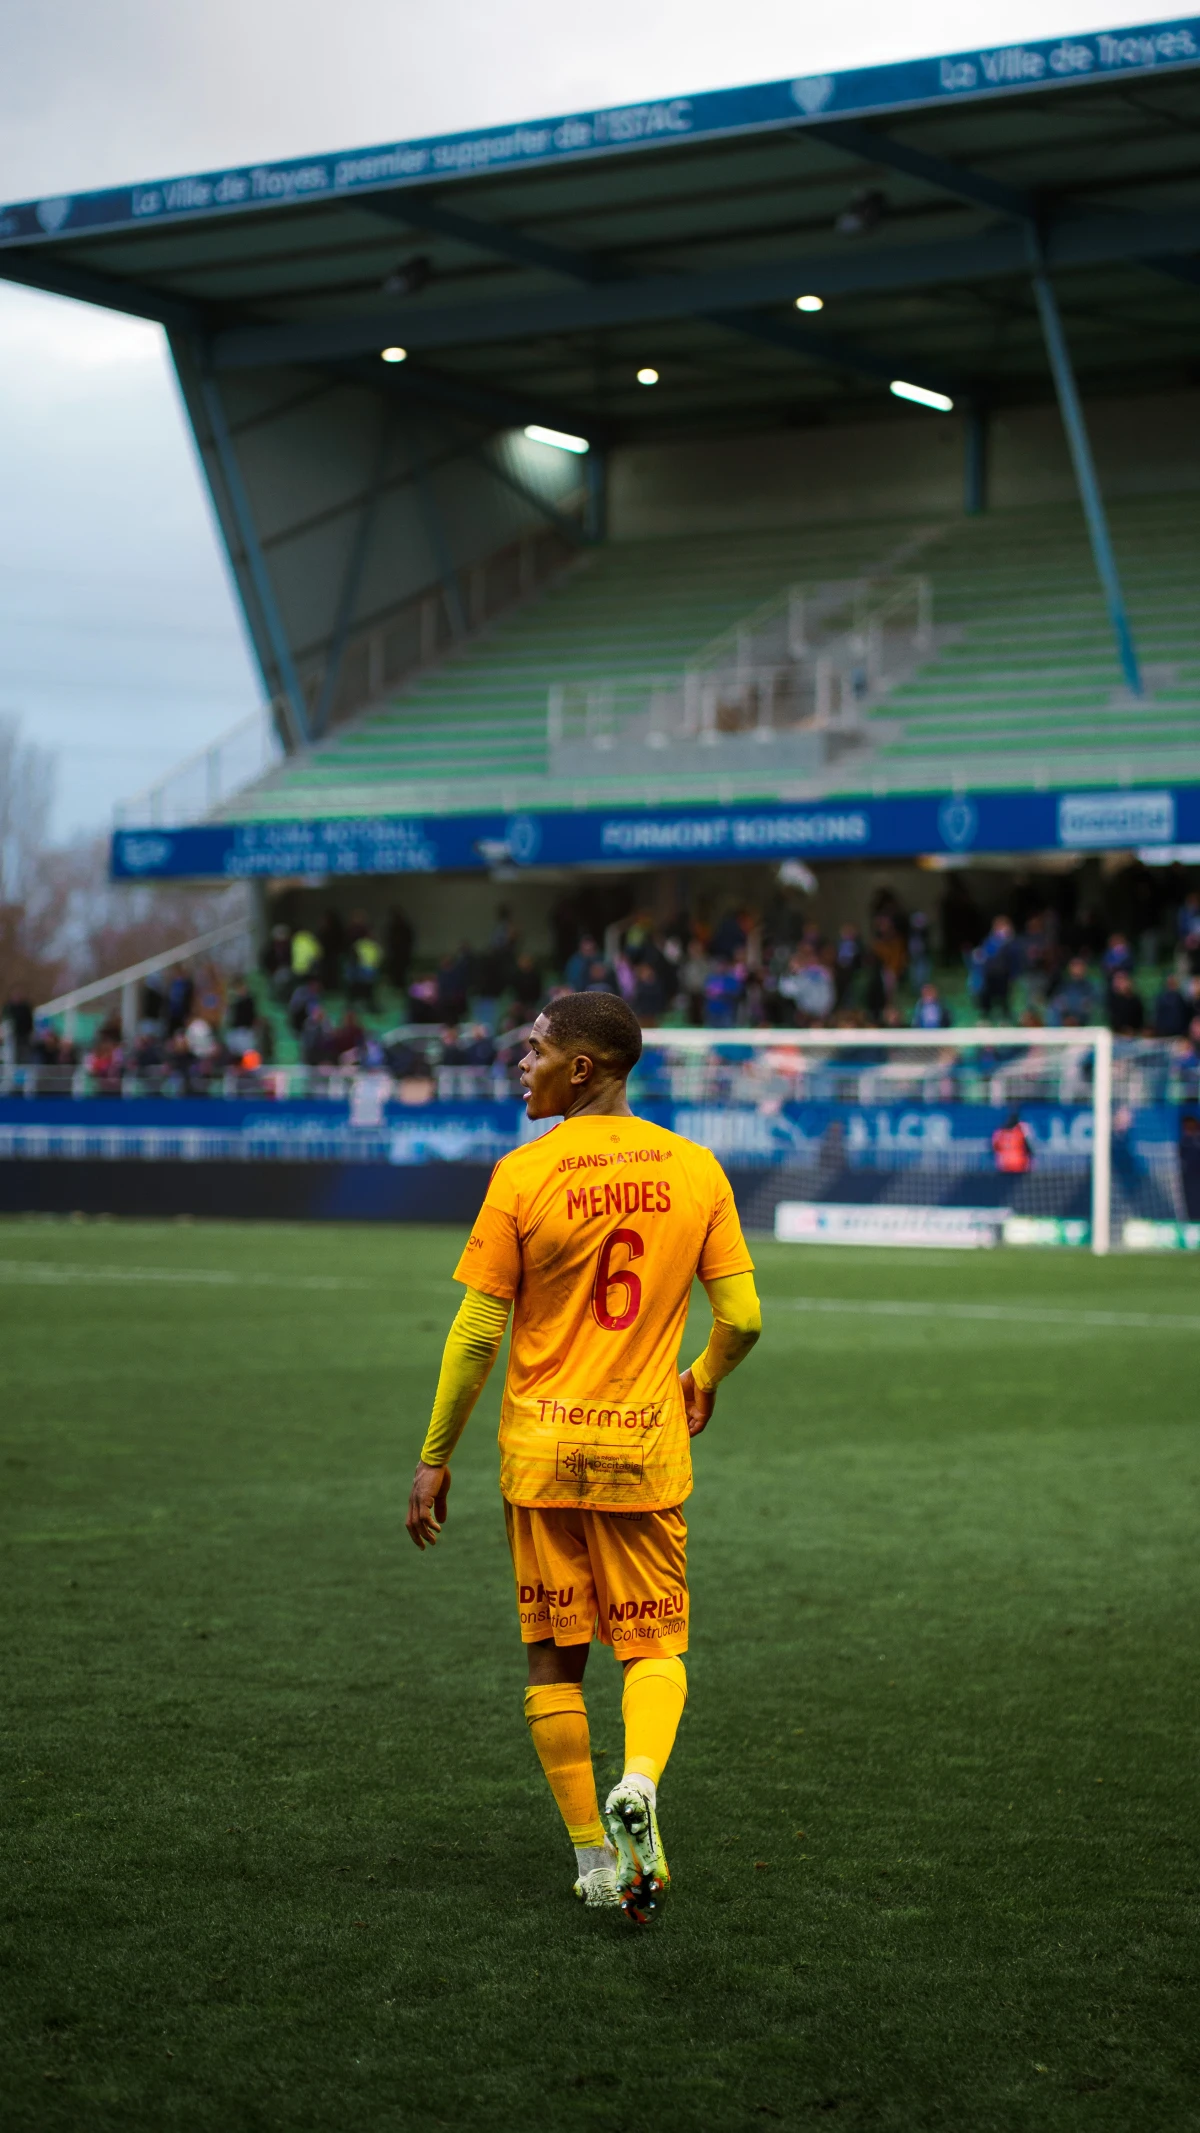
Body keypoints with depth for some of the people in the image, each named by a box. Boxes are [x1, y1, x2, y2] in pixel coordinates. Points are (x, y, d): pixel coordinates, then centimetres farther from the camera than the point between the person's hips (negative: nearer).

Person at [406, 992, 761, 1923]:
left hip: (543, 1451, -1)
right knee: (656, 1643, 13)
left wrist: (435, 1457, 2)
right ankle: (639, 1781, -16)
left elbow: (477, 1331, -6)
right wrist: (702, 1381, 21)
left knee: (555, 1656, 10)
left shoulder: (522, 1175, -9)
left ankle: (596, 1861, 12)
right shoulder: (695, 1170, -1)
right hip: (648, 1447, 2)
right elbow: (742, 1318, -1)